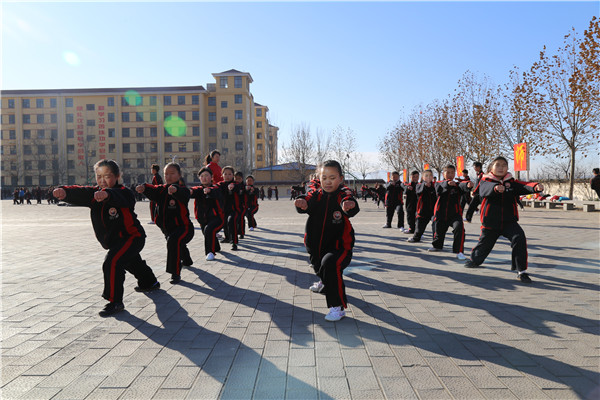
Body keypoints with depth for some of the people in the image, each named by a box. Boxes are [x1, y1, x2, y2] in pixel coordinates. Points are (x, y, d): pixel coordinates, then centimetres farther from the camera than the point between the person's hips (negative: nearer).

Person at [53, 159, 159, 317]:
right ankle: (150, 283, 57)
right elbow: (79, 194, -22)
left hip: (131, 236, -9)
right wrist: (64, 192, -44)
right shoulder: (94, 193, -2)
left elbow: (118, 197, -47)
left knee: (112, 263, -28)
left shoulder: (124, 193, -21)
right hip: (112, 240, 9)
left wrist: (106, 194, -69)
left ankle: (115, 302, -16)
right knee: (132, 263, 29)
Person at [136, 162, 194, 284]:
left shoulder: (183, 190, -16)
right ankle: (187, 260, 66)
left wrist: (175, 189, -64)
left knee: (174, 241, -37)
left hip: (183, 226, -8)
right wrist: (144, 188, -41)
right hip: (167, 228, 8)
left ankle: (176, 273, -31)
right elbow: (152, 190, -18)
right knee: (179, 245, 32)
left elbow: (183, 194, -41)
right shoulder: (161, 189, 3)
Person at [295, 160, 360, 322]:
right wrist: (302, 202, -46)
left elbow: (352, 210, -33)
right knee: (318, 267, 30)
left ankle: (338, 307, -23)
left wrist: (349, 205, -58)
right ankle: (325, 284, 69)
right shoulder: (316, 195, 0)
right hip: (316, 247, 6)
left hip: (339, 247, -5)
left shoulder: (342, 195, -12)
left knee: (330, 264, -35)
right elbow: (308, 201, -20)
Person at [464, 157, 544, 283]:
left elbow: (524, 186, -16)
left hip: (509, 221, 1)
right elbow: (486, 188, -28)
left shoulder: (512, 182, 3)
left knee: (519, 238, -23)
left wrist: (536, 186, -39)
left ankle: (521, 271, -13)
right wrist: (496, 187, -51)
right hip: (490, 222, -1)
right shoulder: (485, 181, -4)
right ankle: (475, 260, 48)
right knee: (484, 244, 14)